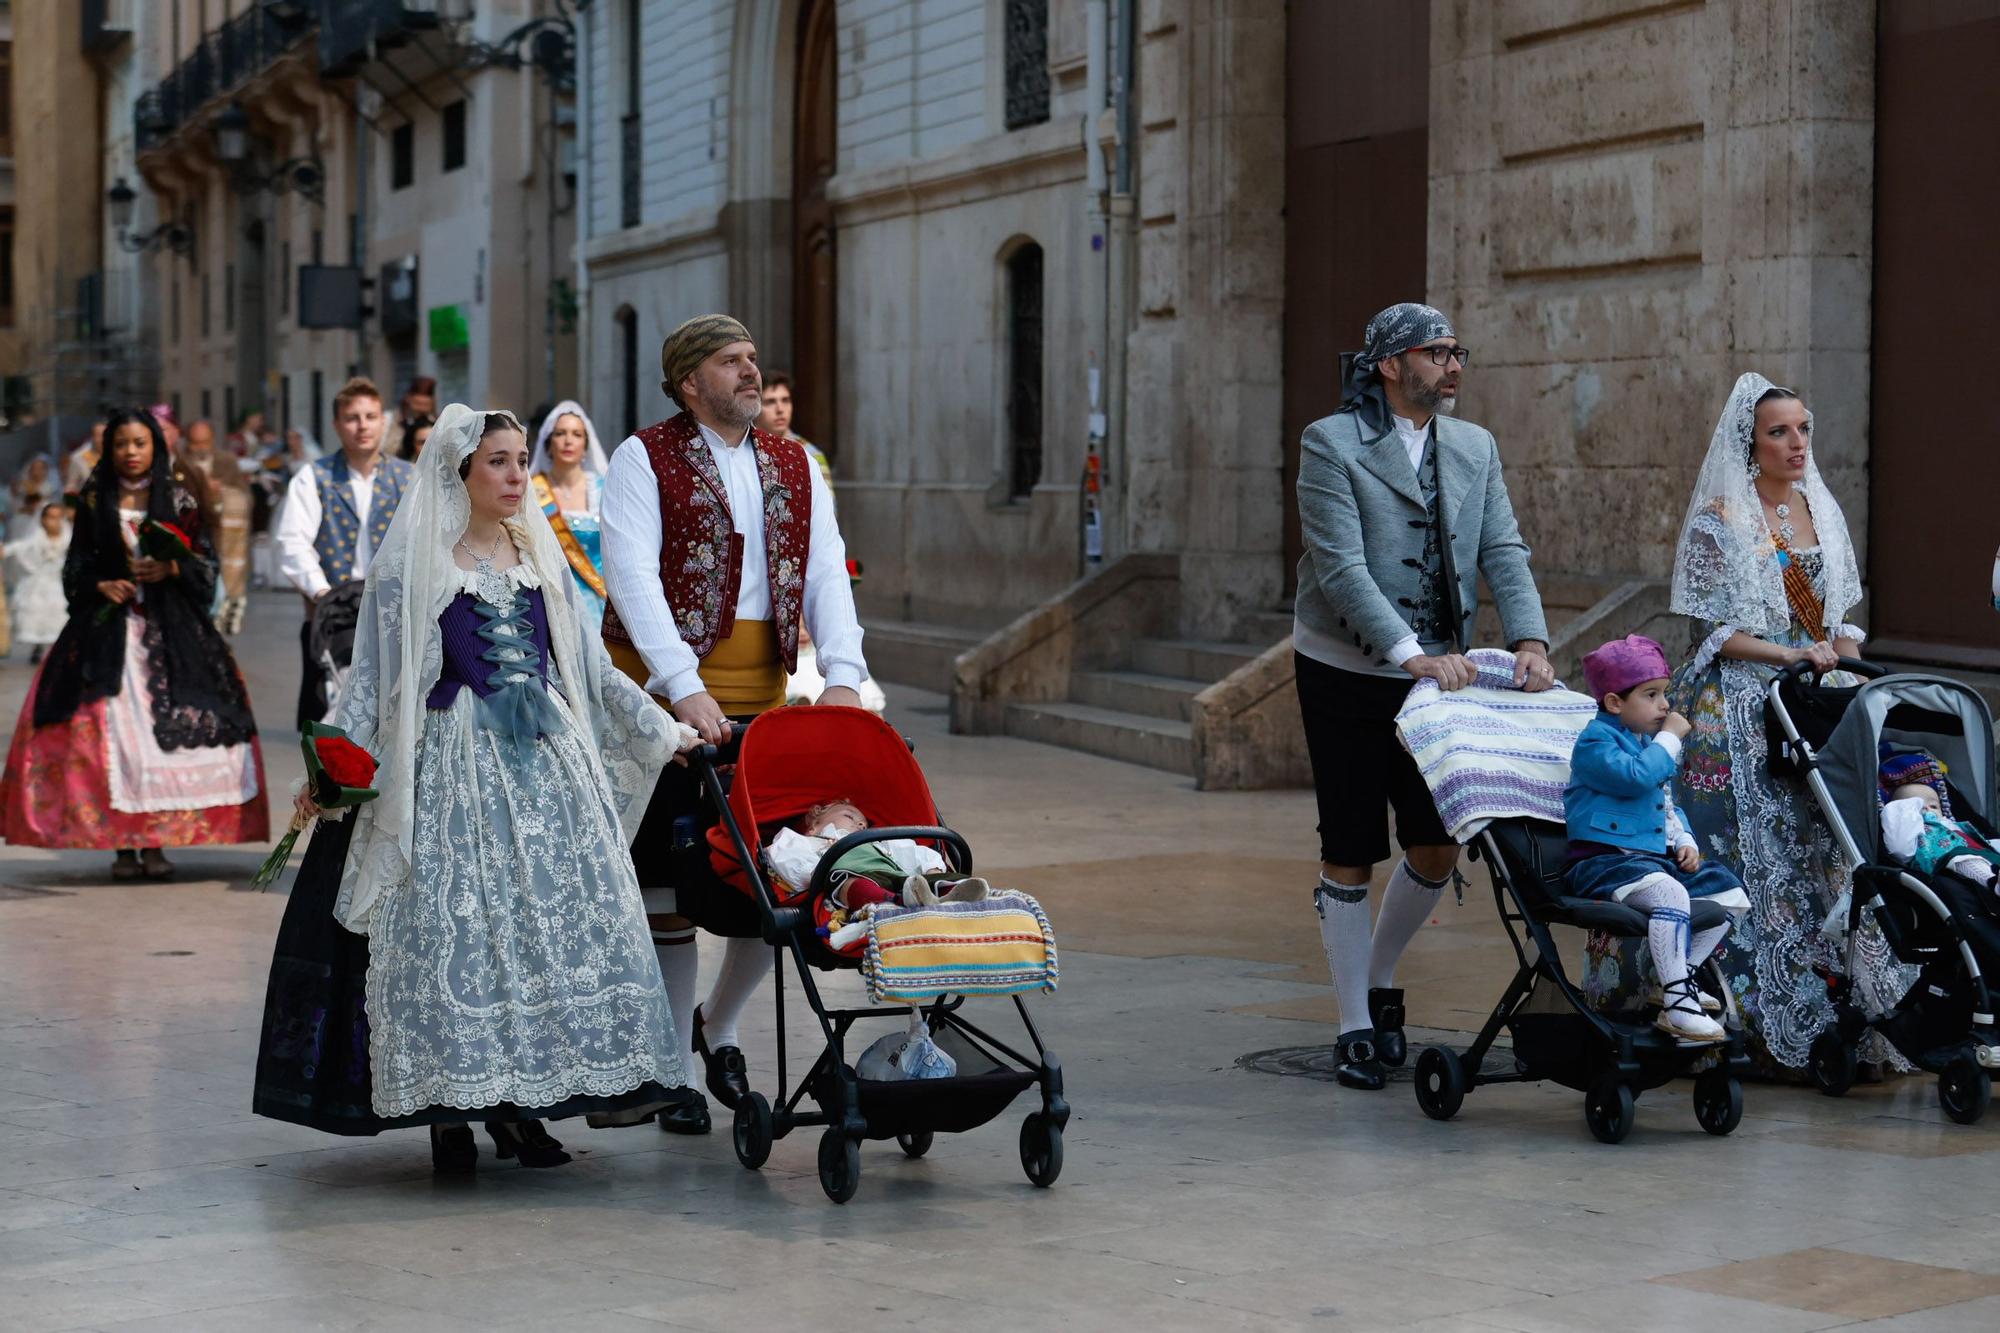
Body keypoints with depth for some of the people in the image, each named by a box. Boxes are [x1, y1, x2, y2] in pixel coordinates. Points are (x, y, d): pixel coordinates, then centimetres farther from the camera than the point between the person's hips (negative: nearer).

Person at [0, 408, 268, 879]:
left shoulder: (179, 499, 6)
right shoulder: (94, 501, 9)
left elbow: (205, 561, 5)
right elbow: (76, 567, 12)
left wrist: (171, 569, -13)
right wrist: (101, 585, -7)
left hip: (171, 628, -1)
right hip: (107, 627, 1)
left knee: (168, 729, -8)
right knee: (111, 729, -8)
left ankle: (156, 843, -3)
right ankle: (123, 845, -4)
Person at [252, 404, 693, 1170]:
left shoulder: (540, 555, 14)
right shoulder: (413, 562, 0)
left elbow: (589, 664, 20)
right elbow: (374, 677, -1)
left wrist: (663, 730, 19)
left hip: (545, 760, 5)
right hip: (453, 763, -5)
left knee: (553, 915, -1)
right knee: (453, 927, -7)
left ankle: (519, 1107, 6)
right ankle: (448, 1110, 1)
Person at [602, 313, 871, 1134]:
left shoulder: (795, 468, 13)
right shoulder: (644, 459, -2)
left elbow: (826, 575, 5)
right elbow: (631, 577, -12)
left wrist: (842, 676, -11)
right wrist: (683, 689, -23)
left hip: (760, 695, 4)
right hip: (659, 694, -4)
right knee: (670, 879, -1)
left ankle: (717, 1027, 27)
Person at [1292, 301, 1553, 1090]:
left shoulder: (1476, 449, 8)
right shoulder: (1331, 445, -10)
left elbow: (1503, 552, 1)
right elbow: (1340, 568, -19)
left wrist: (1529, 640, -18)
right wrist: (1413, 656, -29)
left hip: (1438, 672, 5)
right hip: (1346, 675, -5)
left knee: (1438, 848, 6)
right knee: (1350, 854, 2)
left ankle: (1379, 980, 31)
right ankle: (1357, 1027, 13)